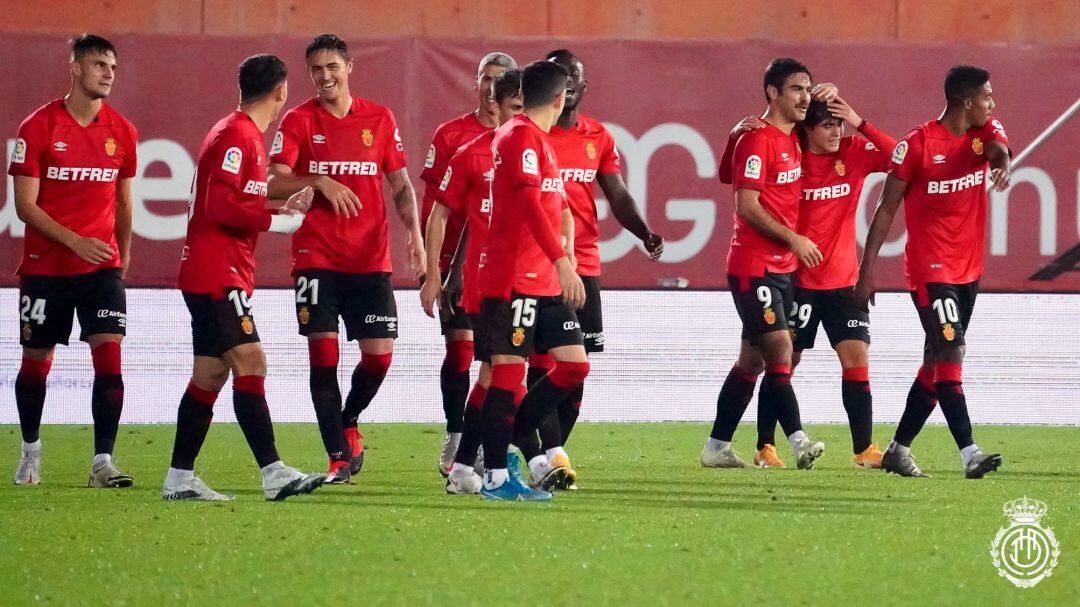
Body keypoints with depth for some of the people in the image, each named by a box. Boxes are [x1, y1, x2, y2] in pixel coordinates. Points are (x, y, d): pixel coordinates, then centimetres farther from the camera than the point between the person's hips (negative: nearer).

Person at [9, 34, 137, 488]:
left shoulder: (122, 132, 4)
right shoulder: (38, 127, -8)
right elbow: (25, 205, -9)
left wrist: (123, 252, 16)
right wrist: (75, 242, -19)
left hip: (102, 264, 2)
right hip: (45, 264, -2)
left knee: (109, 354, -13)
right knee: (36, 360, 8)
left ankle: (103, 460, -12)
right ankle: (30, 450, 30)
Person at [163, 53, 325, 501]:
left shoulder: (243, 135, 18)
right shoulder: (236, 136, -13)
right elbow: (221, 207, -21)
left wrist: (283, 212, 14)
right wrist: (280, 221, -14)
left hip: (216, 275, 10)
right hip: (218, 275, -10)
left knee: (210, 374, 10)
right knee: (249, 363, -14)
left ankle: (179, 480, 13)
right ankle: (274, 474, -19)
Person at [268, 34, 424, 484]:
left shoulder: (380, 120, 8)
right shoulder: (298, 121, 1)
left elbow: (401, 185, 12)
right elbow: (275, 183, -6)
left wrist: (414, 233, -2)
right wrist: (319, 182, -21)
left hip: (371, 258, 2)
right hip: (316, 257, -2)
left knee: (379, 354, -3)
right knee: (323, 355, -7)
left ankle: (348, 422, 26)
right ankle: (339, 455, 1)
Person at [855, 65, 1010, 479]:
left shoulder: (986, 132, 6)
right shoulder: (917, 144, -9)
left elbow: (999, 150, -18)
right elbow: (887, 209, -4)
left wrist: (1002, 165, -43)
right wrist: (867, 270, -6)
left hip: (968, 269, 7)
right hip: (929, 269, -7)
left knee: (937, 362, 11)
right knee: (950, 352, -17)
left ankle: (899, 449, 22)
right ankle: (969, 454, -23)